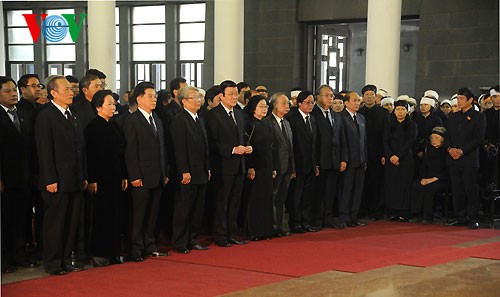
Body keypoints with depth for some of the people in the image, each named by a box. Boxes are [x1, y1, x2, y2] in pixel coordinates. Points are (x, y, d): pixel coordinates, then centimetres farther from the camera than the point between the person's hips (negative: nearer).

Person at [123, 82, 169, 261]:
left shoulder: (157, 120, 16)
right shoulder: (132, 121, -7)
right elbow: (130, 151, -11)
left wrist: (165, 173, 13)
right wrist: (134, 176, -15)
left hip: (158, 177, 7)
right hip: (142, 177, -7)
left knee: (152, 213, 12)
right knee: (139, 214, -2)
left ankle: (149, 246, 20)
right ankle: (136, 250, 4)